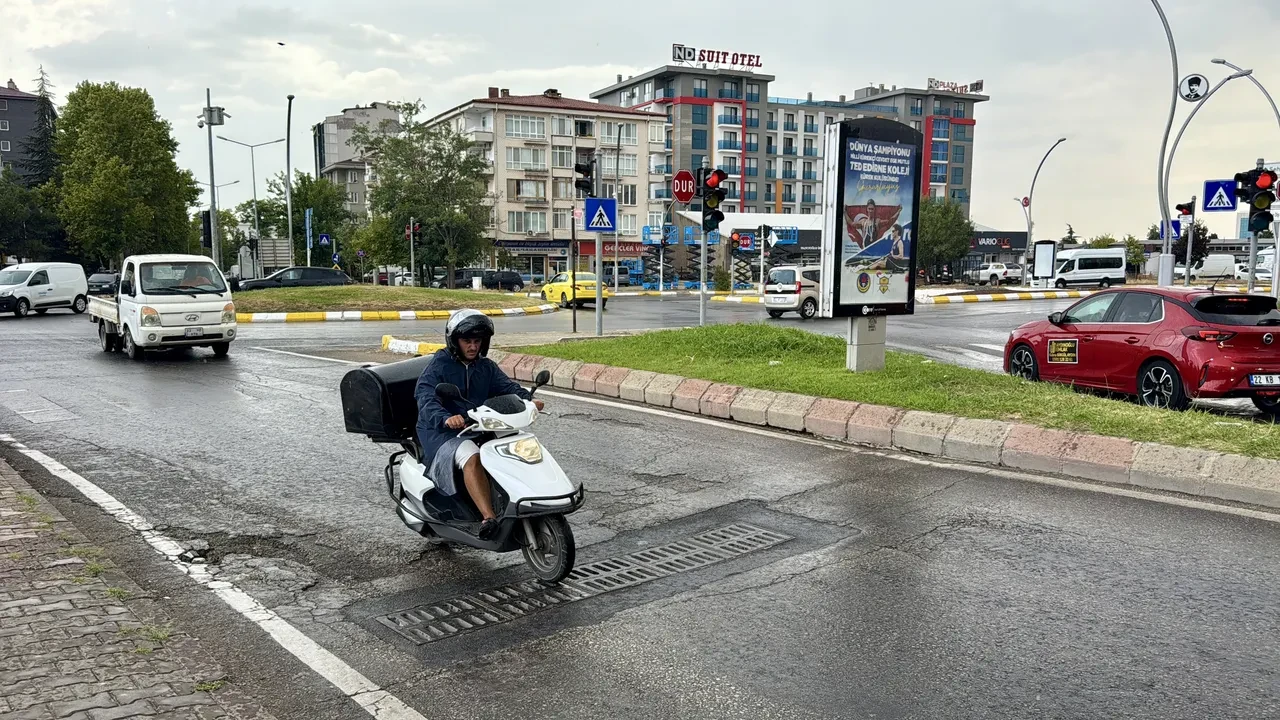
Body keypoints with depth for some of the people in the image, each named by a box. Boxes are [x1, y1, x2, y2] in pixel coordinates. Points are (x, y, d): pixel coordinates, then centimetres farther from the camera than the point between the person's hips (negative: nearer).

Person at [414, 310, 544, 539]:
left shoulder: (486, 367, 14)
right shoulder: (439, 366, -5)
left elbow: (508, 386, 1)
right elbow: (425, 397, -21)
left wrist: (529, 399, -22)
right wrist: (446, 419, -42)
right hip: (441, 433, -6)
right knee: (472, 457, -36)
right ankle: (489, 518, -44)